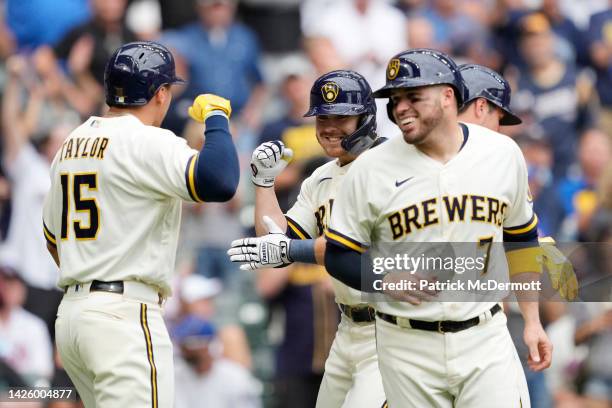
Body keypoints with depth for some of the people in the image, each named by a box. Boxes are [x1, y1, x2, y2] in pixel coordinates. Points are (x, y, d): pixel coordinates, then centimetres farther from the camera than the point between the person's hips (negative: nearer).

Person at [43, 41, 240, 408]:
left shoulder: (72, 144, 15)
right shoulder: (148, 142, -11)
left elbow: (53, 239, 24)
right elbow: (219, 182, -27)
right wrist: (216, 117, -10)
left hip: (70, 311, 9)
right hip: (124, 316, -9)